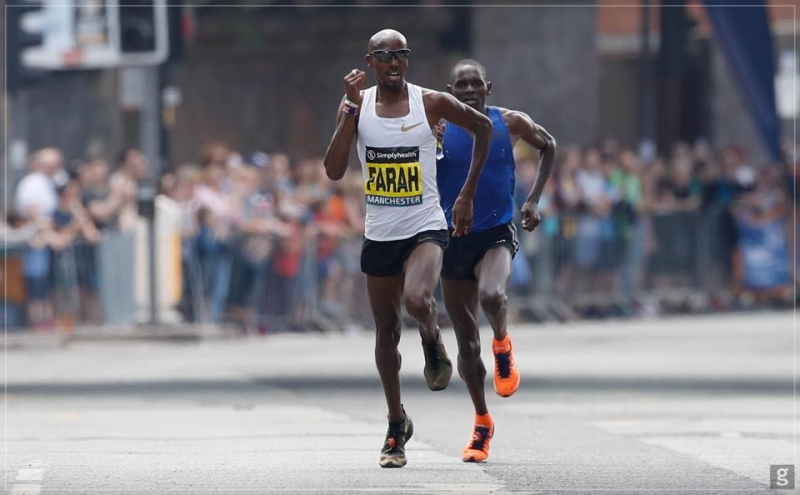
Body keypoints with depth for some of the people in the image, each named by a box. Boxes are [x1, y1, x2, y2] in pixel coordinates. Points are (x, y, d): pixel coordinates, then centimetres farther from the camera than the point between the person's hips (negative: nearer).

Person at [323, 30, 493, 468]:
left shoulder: (430, 103, -7)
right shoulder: (356, 105, -2)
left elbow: (483, 127, 9)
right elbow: (334, 171, -12)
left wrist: (467, 195, 6)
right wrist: (352, 109, -19)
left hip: (425, 228, -3)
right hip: (379, 234, 3)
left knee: (416, 300, -31)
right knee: (386, 330, 11)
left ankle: (432, 340, 6)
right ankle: (396, 424, 27)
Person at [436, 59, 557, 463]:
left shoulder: (510, 123, -3)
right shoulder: (437, 129, -5)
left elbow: (549, 147, 15)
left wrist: (533, 199, 6)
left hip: (497, 235, -1)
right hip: (454, 238, 1)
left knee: (491, 295, -35)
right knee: (466, 341, 6)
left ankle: (502, 345, -1)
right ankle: (482, 422, 24)